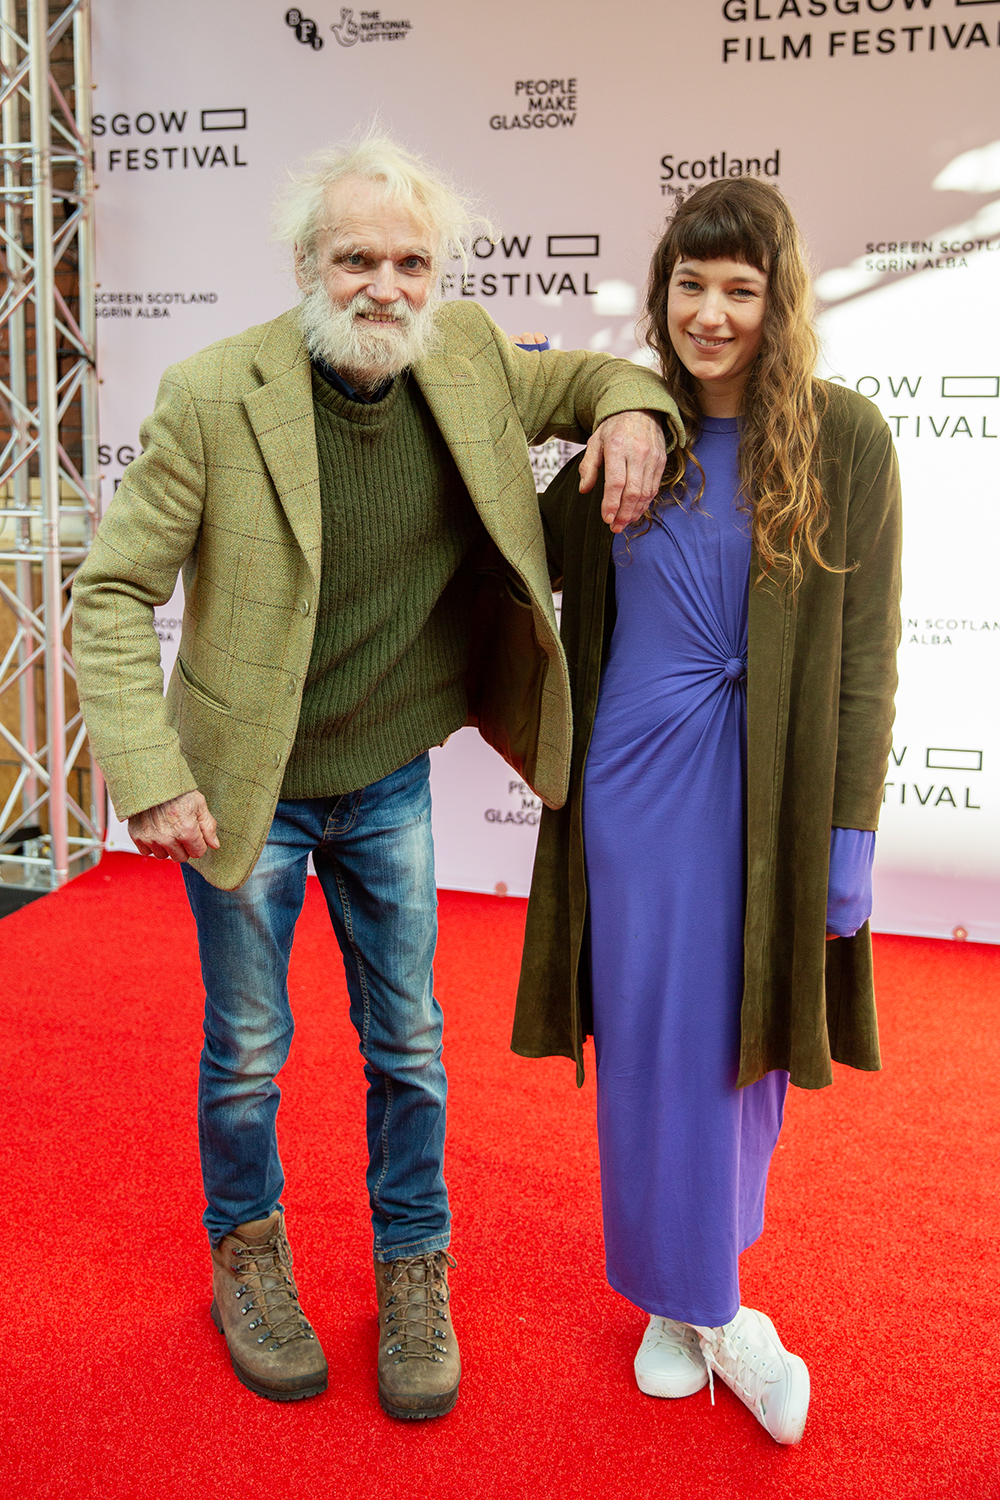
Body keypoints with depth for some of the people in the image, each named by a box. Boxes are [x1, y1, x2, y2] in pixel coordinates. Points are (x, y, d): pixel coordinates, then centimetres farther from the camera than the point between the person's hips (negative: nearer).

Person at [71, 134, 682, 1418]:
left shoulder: (466, 355, -7)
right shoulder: (213, 394, -20)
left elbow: (574, 375, 14)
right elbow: (111, 592, -15)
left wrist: (630, 402, -11)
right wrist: (149, 779, -22)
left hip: (388, 781, 4)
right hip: (243, 784, -3)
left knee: (408, 1042, 15)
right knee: (248, 1048, 13)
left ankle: (415, 1274, 37)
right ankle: (247, 1257, 40)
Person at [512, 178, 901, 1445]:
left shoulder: (842, 438, -5)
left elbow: (863, 657, -5)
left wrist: (850, 838, -7)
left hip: (766, 790, -1)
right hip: (635, 773, 2)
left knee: (740, 1043, 12)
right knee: (648, 1047, 8)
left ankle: (692, 1294, 36)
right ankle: (701, 1306, 28)